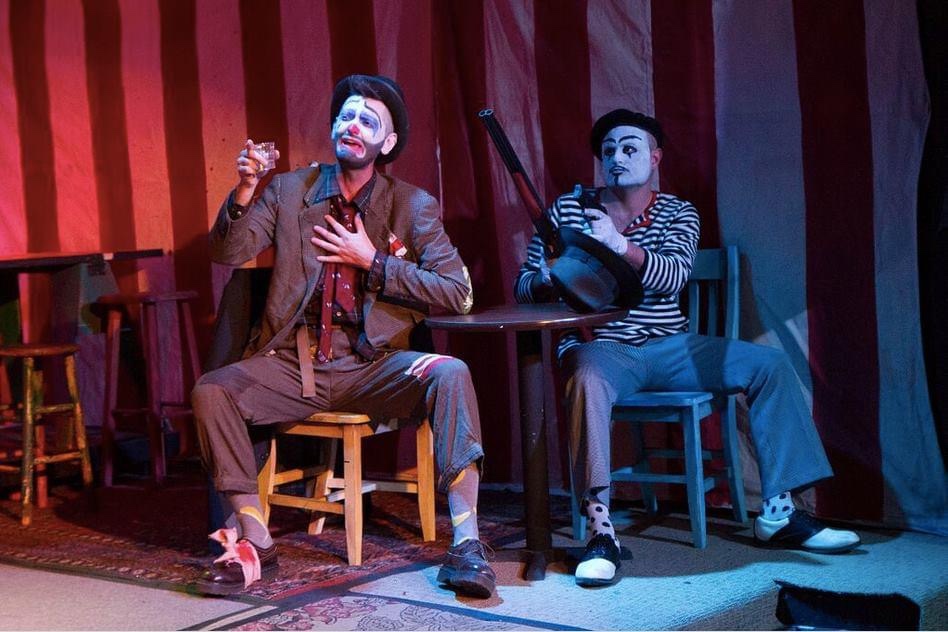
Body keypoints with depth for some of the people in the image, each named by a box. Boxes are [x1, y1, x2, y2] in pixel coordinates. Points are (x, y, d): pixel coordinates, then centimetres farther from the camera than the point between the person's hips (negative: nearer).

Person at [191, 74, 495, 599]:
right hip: (292, 364, 2)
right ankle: (255, 541, -13)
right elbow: (225, 253, -1)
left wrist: (372, 261, -10)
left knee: (450, 374, -29)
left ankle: (465, 544, -28)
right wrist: (244, 192, -18)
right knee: (211, 390, -23)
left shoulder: (413, 206, 3)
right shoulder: (289, 191, 8)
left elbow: (458, 293, -6)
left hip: (372, 367, -1)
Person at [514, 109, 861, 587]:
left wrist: (621, 246, -31)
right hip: (600, 346, -3)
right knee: (588, 380, -39)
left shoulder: (678, 214, 8)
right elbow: (524, 286, 5)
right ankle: (600, 531, -38)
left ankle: (777, 512, -8)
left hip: (668, 347, 3)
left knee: (769, 364, -12)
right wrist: (550, 279, -20)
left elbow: (673, 276, -13)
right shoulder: (569, 209, 6)